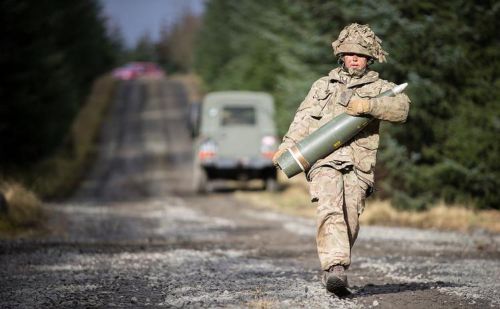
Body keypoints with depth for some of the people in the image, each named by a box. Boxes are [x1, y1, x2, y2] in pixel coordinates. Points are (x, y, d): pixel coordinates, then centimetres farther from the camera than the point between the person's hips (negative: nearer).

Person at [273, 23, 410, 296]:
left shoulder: (379, 88, 17)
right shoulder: (322, 86, 24)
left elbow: (401, 108, -3)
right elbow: (304, 120, 15)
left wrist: (367, 105, -16)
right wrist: (287, 146, -1)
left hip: (357, 165, 0)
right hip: (324, 159, 0)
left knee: (349, 221, -7)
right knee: (330, 211, -22)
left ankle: (334, 272, 9)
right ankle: (335, 268, -35)